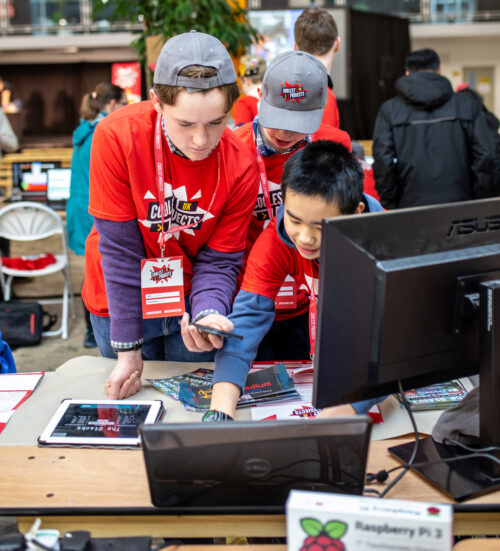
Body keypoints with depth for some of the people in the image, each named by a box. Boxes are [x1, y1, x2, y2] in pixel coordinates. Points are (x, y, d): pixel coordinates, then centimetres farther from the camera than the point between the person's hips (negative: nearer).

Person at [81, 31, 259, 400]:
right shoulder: (117, 137, -25)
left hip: (191, 301, 1)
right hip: (121, 301, -1)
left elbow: (219, 261, -11)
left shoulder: (241, 167, -19)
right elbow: (119, 247, -21)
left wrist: (209, 315, -33)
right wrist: (128, 348, -18)